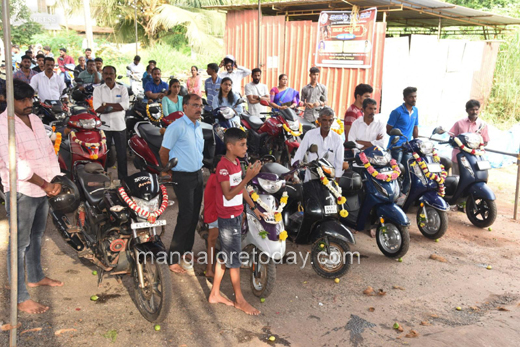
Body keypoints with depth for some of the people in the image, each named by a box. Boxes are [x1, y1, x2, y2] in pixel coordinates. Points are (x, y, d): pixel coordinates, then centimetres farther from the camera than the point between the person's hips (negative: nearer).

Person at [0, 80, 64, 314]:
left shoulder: (35, 119, 10)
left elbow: (49, 150, 9)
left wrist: (54, 181, -4)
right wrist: (44, 184, -19)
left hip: (42, 189, 8)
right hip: (21, 192, -8)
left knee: (36, 235, 22)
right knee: (20, 243, -2)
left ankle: (35, 277, 41)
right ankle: (21, 298, 5)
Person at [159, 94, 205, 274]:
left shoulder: (198, 126, 12)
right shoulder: (176, 127, -15)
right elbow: (163, 152, -11)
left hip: (198, 175, 8)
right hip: (183, 178, -8)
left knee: (194, 216, 12)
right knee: (186, 217, -10)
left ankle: (186, 251, 26)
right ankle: (174, 259, -3)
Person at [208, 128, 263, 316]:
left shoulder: (236, 162, 9)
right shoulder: (223, 166, -20)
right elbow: (228, 194, -26)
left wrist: (253, 207, 18)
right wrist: (248, 177, -32)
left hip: (236, 215, 9)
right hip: (228, 218, -9)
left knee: (224, 256, 15)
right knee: (234, 259, 2)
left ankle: (215, 294, 27)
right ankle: (239, 300, 14)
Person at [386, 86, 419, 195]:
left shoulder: (415, 111, 12)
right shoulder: (397, 112, -8)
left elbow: (415, 128, 19)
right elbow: (388, 129, -6)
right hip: (396, 147, -7)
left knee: (408, 172, 7)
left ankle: (403, 193, 19)